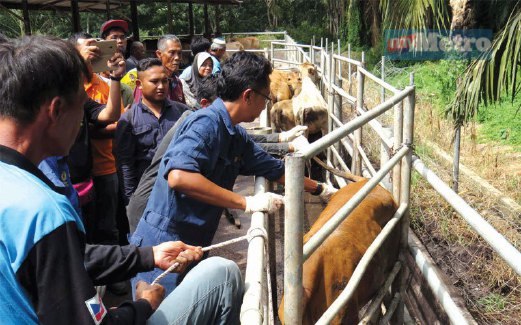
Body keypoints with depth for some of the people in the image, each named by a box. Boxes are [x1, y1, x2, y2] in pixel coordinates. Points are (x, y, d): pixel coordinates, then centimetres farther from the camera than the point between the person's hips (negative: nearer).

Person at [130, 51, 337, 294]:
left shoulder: (237, 136, 9)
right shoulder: (206, 123, -19)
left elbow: (275, 169, 22)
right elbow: (178, 177, -35)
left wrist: (320, 189, 31)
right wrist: (247, 203, -30)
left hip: (191, 246, 9)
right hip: (165, 246, -9)